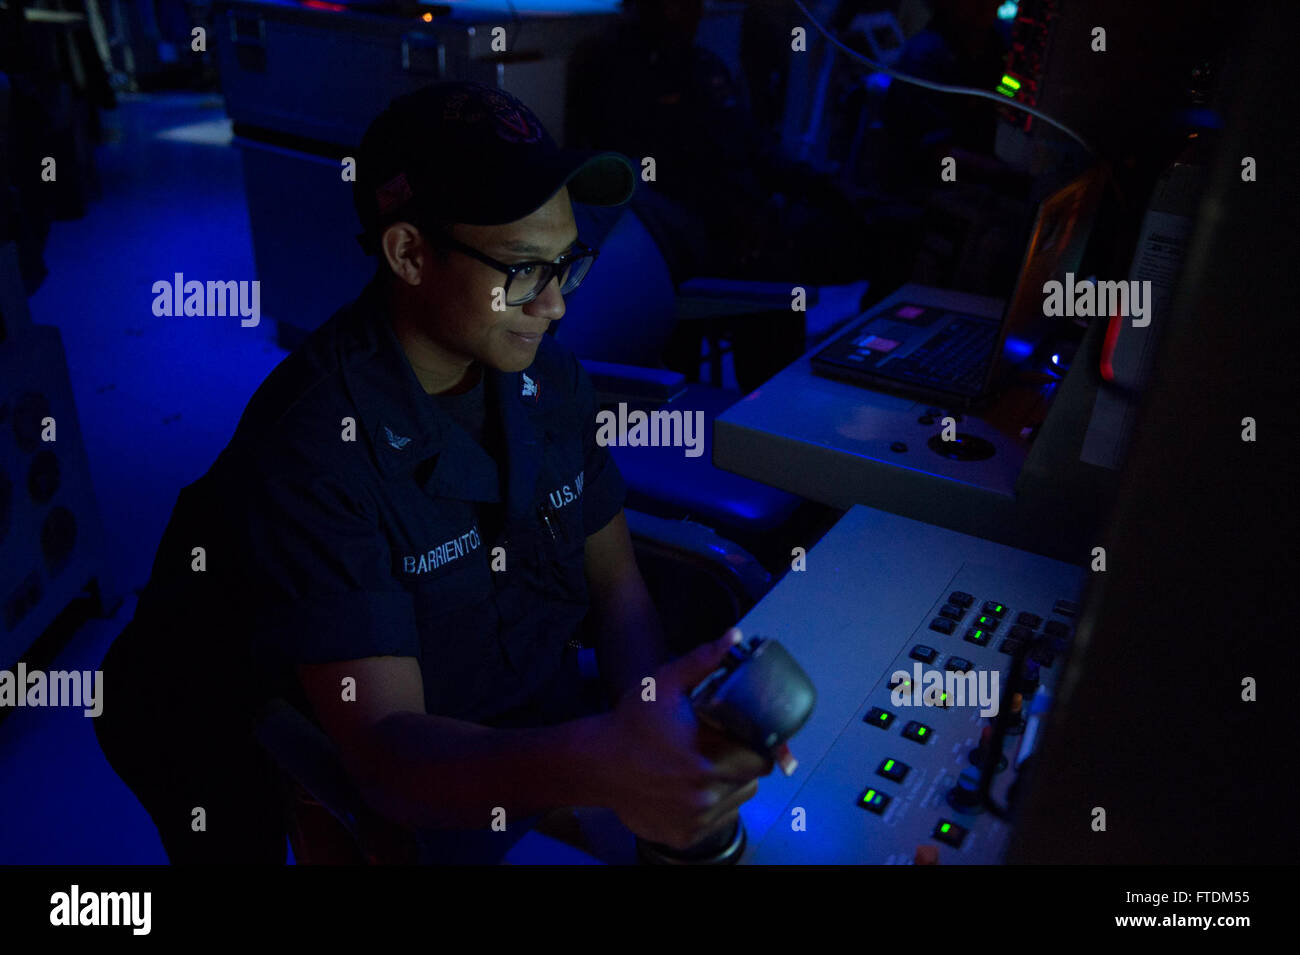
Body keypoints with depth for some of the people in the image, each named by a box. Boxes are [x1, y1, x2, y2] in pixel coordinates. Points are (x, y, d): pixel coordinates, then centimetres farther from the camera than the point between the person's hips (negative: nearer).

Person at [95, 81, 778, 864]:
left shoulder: (550, 377, -4)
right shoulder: (310, 449, -22)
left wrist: (654, 741, -17)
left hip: (560, 732, 5)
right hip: (426, 813, -5)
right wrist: (599, 766, -43)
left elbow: (617, 586, 1)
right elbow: (382, 745, -26)